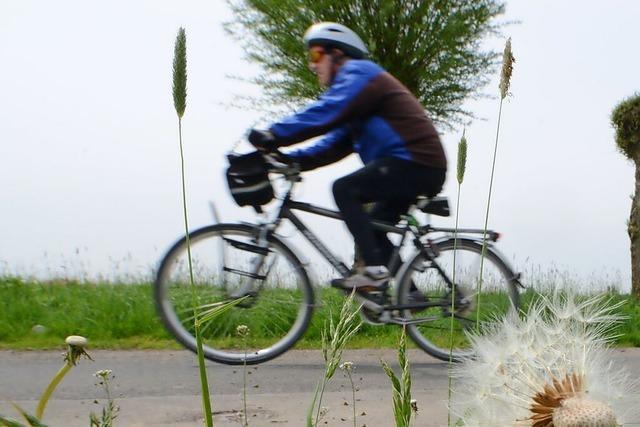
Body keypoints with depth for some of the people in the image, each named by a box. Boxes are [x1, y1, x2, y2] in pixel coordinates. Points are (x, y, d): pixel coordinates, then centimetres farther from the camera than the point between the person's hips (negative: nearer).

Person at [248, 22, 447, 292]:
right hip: (424, 168, 10)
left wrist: (274, 136, -24)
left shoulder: (358, 72, -5)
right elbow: (336, 144, 17)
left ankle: (374, 269, -21)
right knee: (372, 230, 15)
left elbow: (325, 113, -21)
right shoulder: (357, 82, 25)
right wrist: (291, 160, 5)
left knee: (344, 189, -18)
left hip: (416, 163, -10)